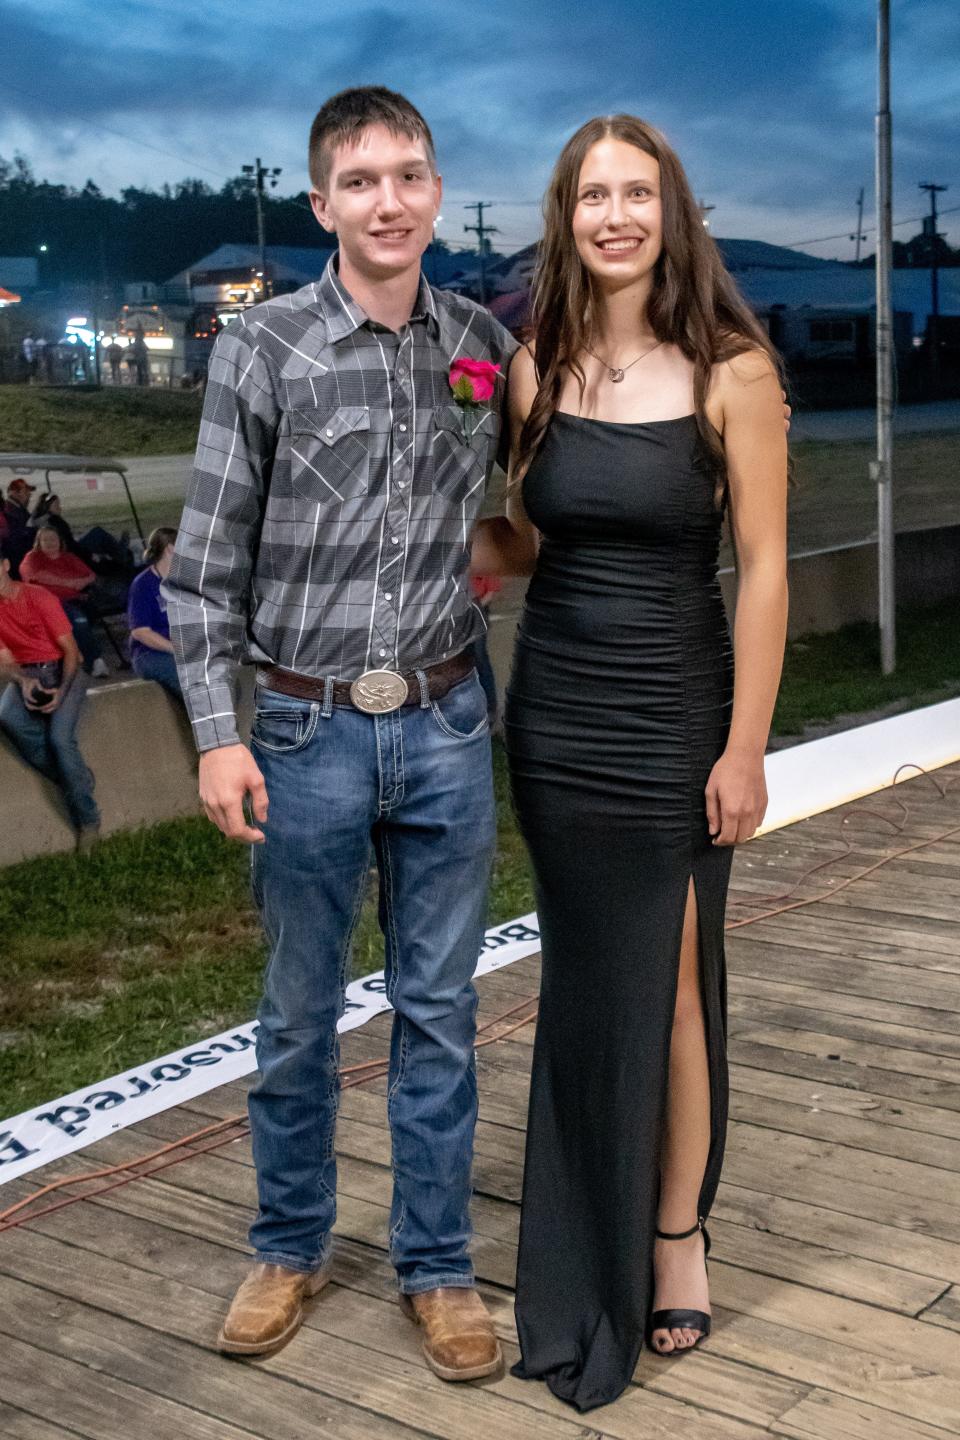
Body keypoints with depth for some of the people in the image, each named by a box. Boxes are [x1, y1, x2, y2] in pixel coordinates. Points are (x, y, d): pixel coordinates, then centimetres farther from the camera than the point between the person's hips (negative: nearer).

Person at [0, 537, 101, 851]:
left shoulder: (40, 598, -10)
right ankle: (74, 777, -15)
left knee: (60, 737, -27)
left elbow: (70, 650, -9)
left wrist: (61, 692, -23)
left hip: (61, 670, -3)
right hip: (26, 674, 4)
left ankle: (87, 819, -14)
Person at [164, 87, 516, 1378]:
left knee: (440, 1009, 10)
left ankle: (436, 1263, 25)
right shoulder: (262, 351, -6)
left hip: (447, 724, 2)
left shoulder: (486, 346, 3)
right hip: (310, 729, -2)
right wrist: (217, 734, -9)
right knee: (299, 1013, 11)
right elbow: (208, 560, -6)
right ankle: (289, 1248, 30)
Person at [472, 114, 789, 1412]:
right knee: (586, 985, 13)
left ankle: (674, 1232, 24)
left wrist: (744, 750, -11)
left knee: (671, 984, 4)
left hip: (675, 719, -3)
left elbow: (762, 567, -9)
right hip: (555, 712, 4)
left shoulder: (732, 372, -10)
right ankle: (592, 1245, 31)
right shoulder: (537, 369, 2)